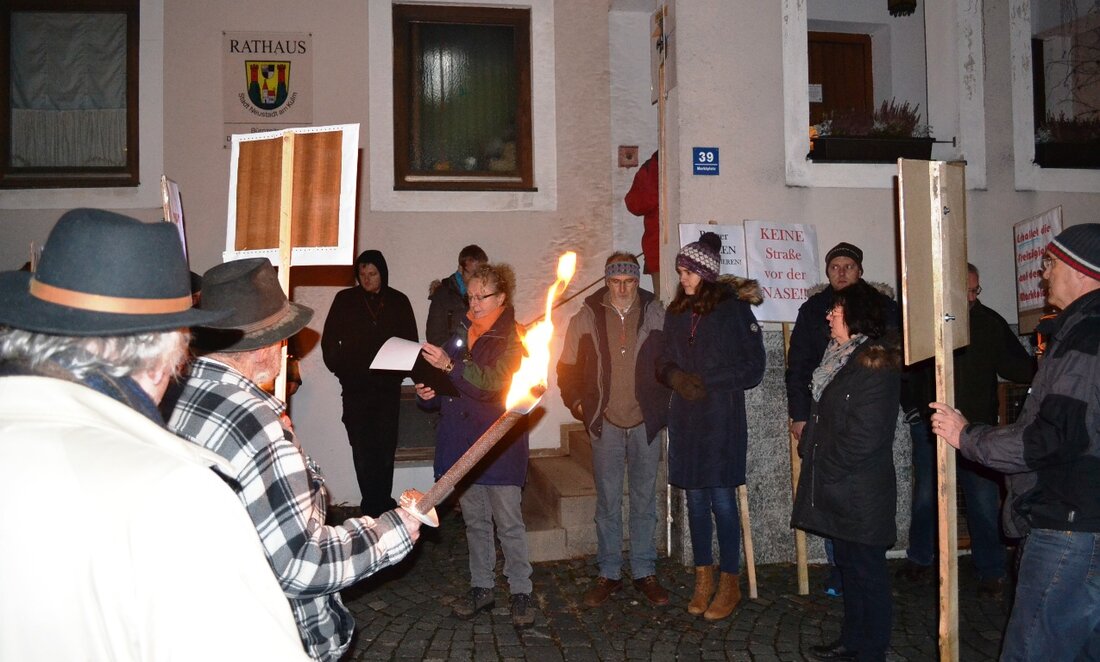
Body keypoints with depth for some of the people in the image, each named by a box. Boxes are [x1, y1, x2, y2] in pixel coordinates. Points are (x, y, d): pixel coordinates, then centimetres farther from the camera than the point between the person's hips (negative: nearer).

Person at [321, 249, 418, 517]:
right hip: (355, 386, 0)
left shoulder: (398, 301, 8)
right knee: (362, 447, -4)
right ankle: (374, 506, 2)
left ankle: (379, 505, 7)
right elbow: (329, 340, 8)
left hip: (388, 385, 0)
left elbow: (410, 341, 10)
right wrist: (341, 370, -1)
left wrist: (399, 371, -3)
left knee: (385, 447, -2)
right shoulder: (345, 300, 7)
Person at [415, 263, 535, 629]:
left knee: (508, 522, -1)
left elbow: (491, 384, -22)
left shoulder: (512, 338, -7)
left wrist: (450, 365, -33)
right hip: (462, 441, 6)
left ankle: (520, 593, 11)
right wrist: (430, 393, -1)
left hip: (499, 443, -6)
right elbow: (449, 387, 20)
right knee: (474, 520, 14)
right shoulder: (461, 333, 11)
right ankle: (481, 588, 26)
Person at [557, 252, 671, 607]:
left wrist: (663, 403, 2)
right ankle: (609, 574, 20)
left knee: (645, 500, 10)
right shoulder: (587, 317, 1)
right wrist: (577, 403, 1)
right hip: (605, 423, 0)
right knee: (607, 502, 7)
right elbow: (568, 367, 9)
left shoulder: (656, 314, 1)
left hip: (645, 422, 0)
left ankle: (645, 572, 23)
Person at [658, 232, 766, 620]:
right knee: (695, 499, 10)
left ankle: (730, 584, 14)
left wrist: (707, 382, -12)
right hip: (685, 418, 5)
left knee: (722, 500, -1)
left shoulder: (734, 309, -5)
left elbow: (753, 368, -5)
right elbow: (665, 363, 15)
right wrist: (676, 377, -7)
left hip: (721, 418, -5)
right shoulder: (676, 313, 11)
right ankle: (703, 579, 23)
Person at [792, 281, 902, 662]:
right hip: (838, 489, 9)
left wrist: (825, 469, -14)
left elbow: (863, 435, -23)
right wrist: (810, 450, 7)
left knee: (866, 572, 4)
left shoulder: (874, 363, -17)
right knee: (848, 566, 19)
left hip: (859, 494, -9)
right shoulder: (842, 357, 13)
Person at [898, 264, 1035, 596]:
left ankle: (993, 571, 19)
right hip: (930, 426, 1)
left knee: (984, 501, 3)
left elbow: (1017, 367, 0)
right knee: (926, 498, 13)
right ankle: (920, 559, 30)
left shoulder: (990, 322, -3)